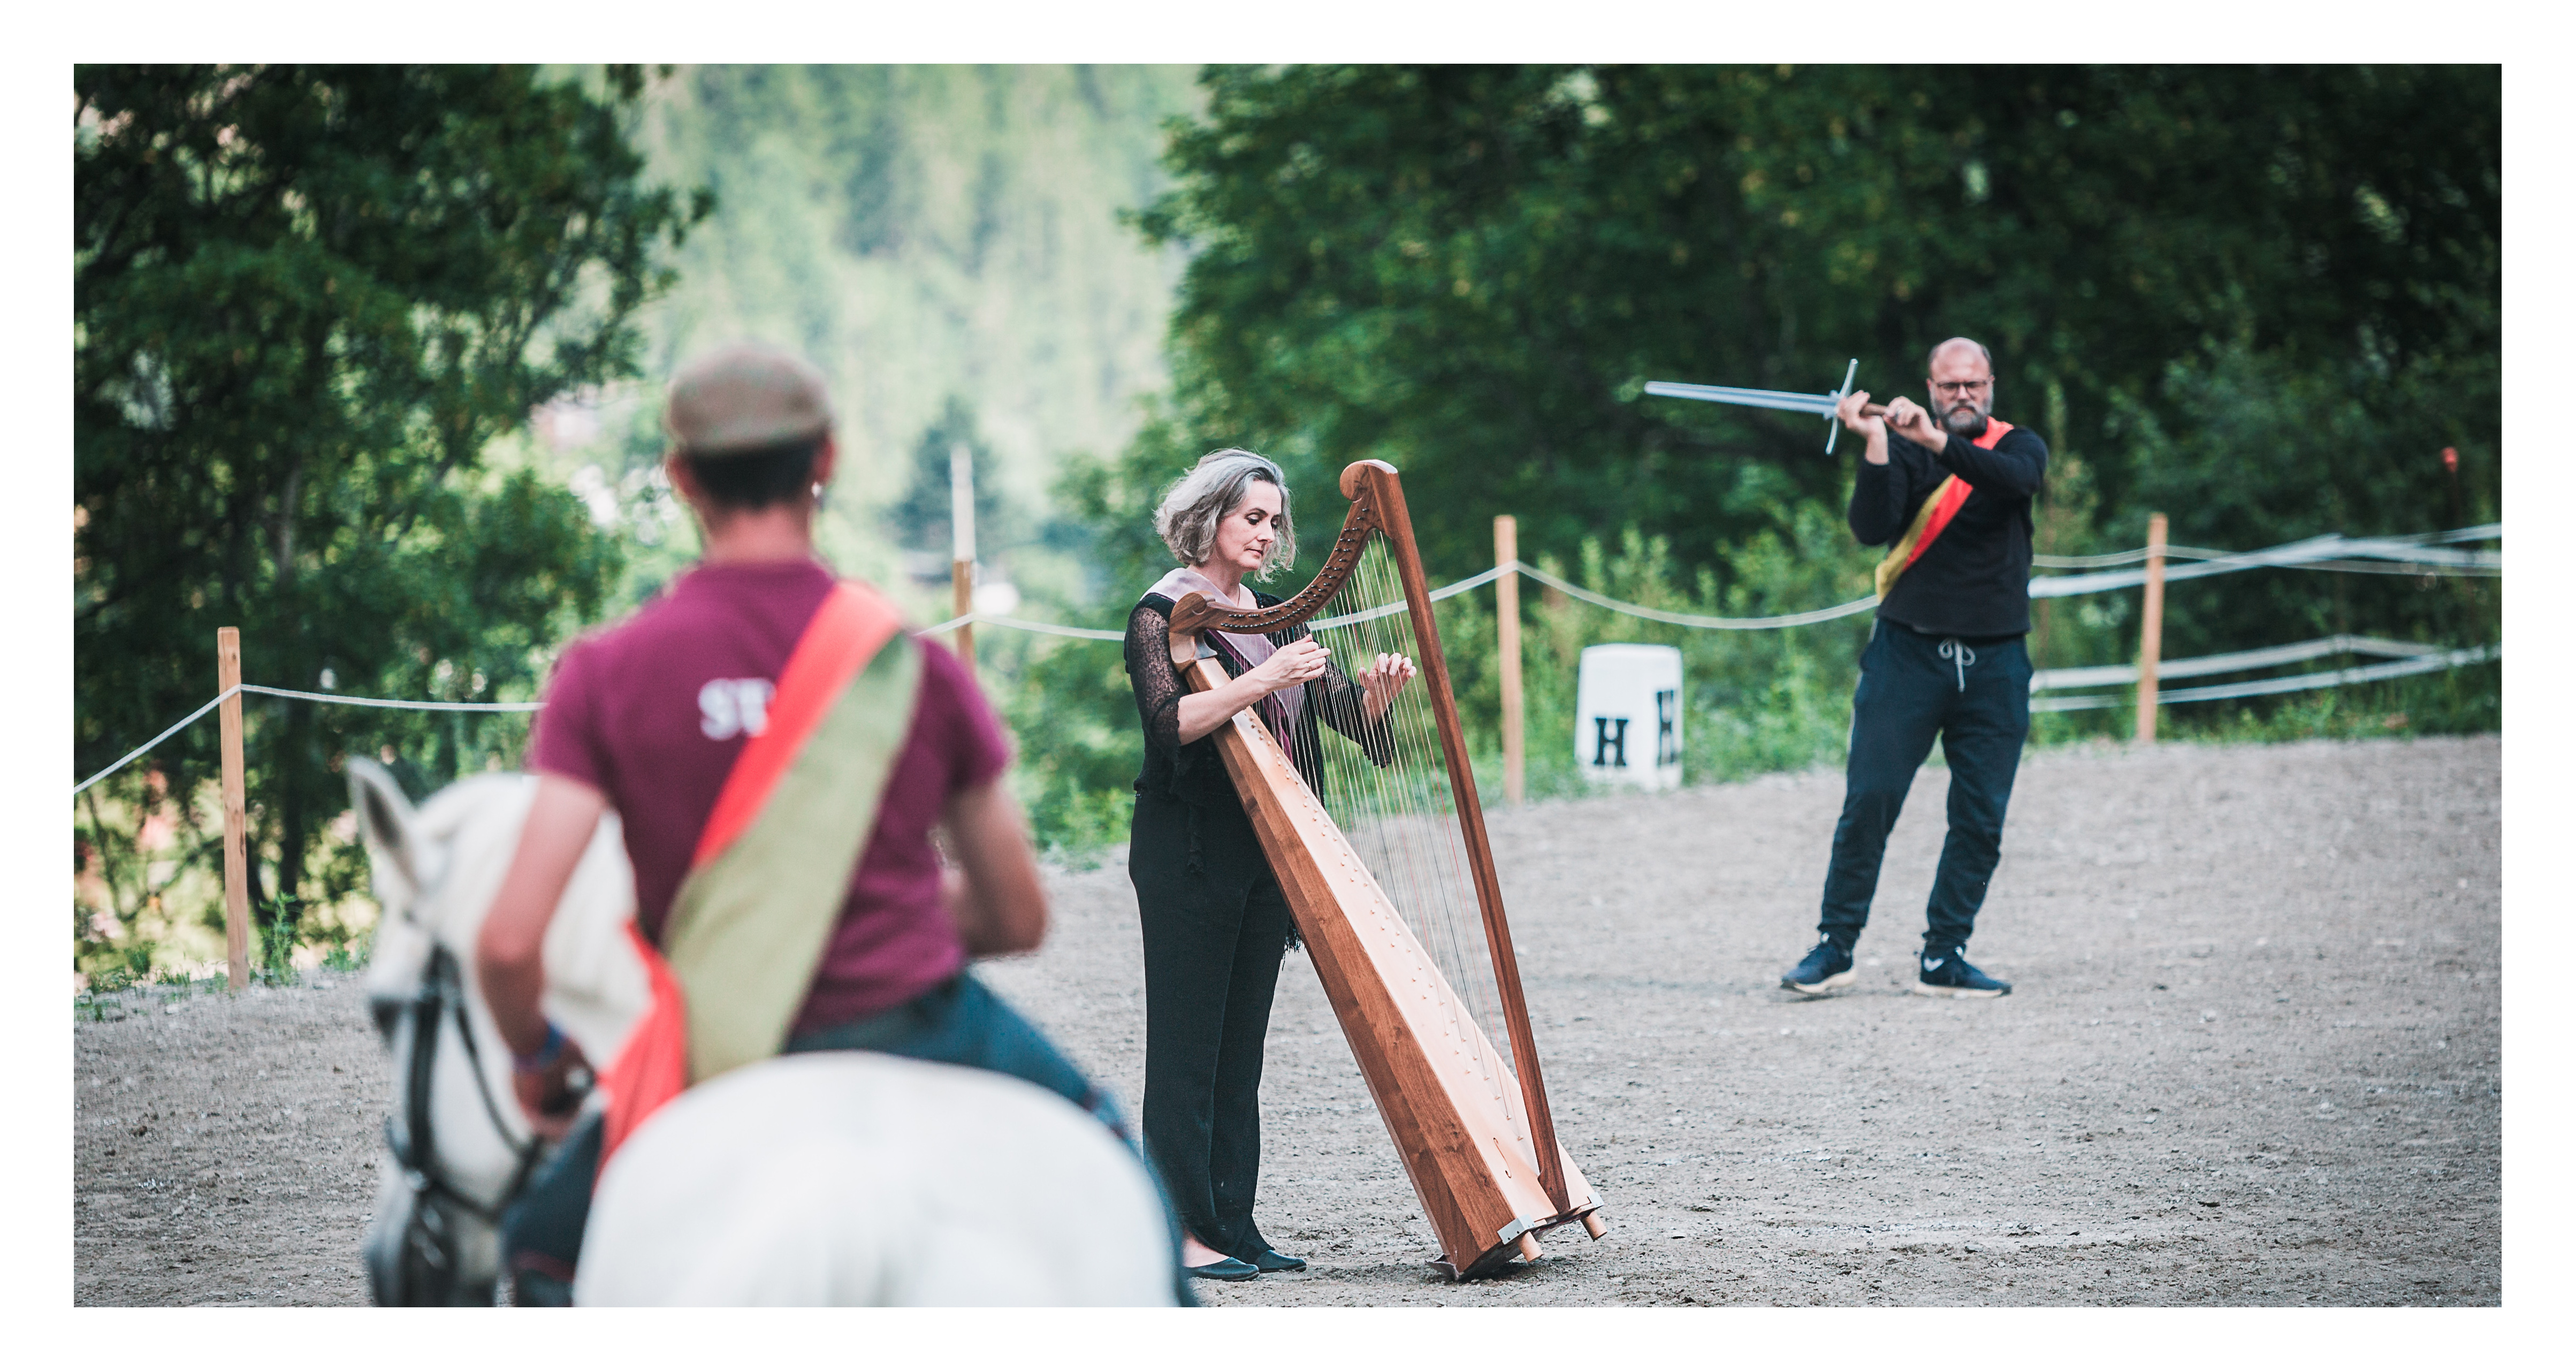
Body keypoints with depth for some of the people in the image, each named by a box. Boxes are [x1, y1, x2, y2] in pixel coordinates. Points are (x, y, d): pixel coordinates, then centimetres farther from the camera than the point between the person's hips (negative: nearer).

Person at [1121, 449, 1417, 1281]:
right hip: (1187, 855, -7)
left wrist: (1374, 690, -11)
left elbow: (1335, 708, 11)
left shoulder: (1271, 617, 16)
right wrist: (1261, 680, -29)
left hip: (1264, 854, 7)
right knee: (1187, 1048, -6)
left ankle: (1232, 1227, 11)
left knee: (1239, 1048, 8)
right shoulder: (1162, 613, -6)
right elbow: (1169, 722, -20)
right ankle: (1184, 1235, -6)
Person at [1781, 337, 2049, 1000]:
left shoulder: (2018, 446, 6)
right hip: (1909, 650, -2)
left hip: (1994, 662, 2)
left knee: (1981, 819, 1)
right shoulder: (1905, 448, 2)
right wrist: (1876, 447, -27)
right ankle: (1835, 945, 2)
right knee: (1869, 801, -6)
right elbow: (1872, 528, -14)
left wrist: (1940, 443, -32)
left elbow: (2017, 479, -19)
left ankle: (1943, 957, 8)